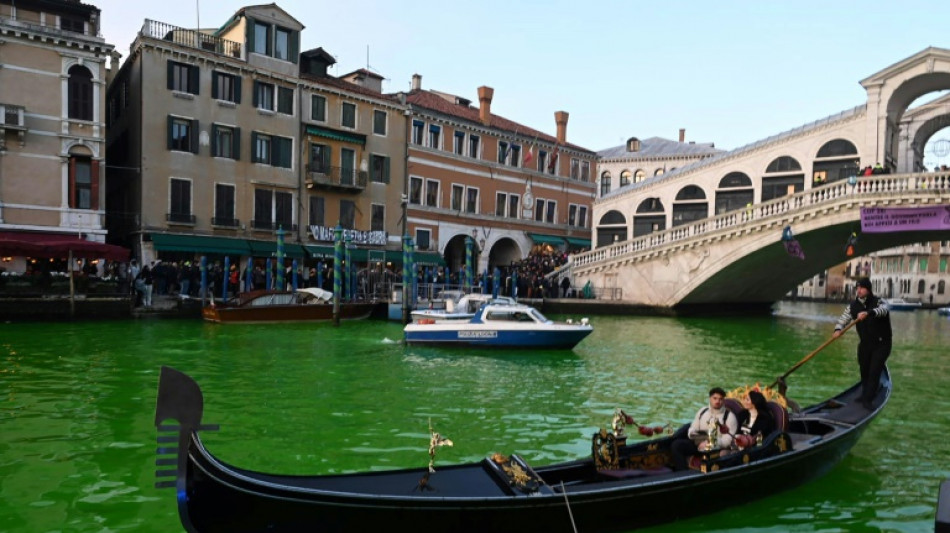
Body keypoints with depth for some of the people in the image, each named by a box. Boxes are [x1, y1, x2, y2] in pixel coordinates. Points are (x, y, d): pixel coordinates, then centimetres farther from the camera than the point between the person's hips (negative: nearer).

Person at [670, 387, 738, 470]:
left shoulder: (729, 416, -1)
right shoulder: (702, 411, 14)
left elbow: (727, 440, -10)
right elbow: (692, 431, 16)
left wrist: (710, 444, -24)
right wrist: (698, 439, -8)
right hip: (698, 444, 5)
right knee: (676, 444, -19)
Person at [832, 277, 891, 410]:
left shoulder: (878, 302, -13)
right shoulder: (853, 306, 0)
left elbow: (882, 310, -35)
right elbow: (843, 319, -1)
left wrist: (868, 313, -55)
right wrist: (838, 329, -22)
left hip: (881, 344, -4)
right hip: (865, 344, 4)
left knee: (874, 371, -10)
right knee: (864, 370, 14)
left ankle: (867, 400, -6)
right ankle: (866, 394, 33)